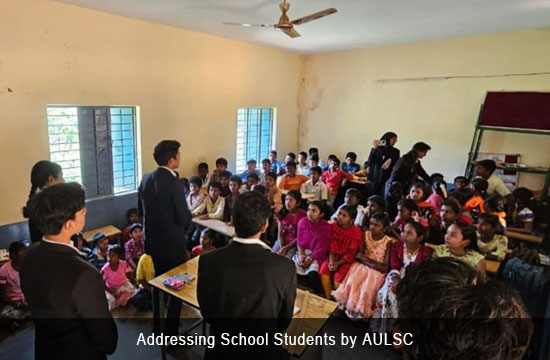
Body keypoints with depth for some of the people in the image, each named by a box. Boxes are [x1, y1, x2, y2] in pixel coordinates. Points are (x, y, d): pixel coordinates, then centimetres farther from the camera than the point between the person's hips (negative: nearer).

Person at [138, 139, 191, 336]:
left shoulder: (146, 179, -1)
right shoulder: (174, 183, -24)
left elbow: (141, 209, 9)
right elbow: (185, 218, -20)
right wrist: (184, 221, 1)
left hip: (152, 240, 8)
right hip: (172, 243, -7)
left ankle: (157, 325, 39)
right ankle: (171, 333, 20)